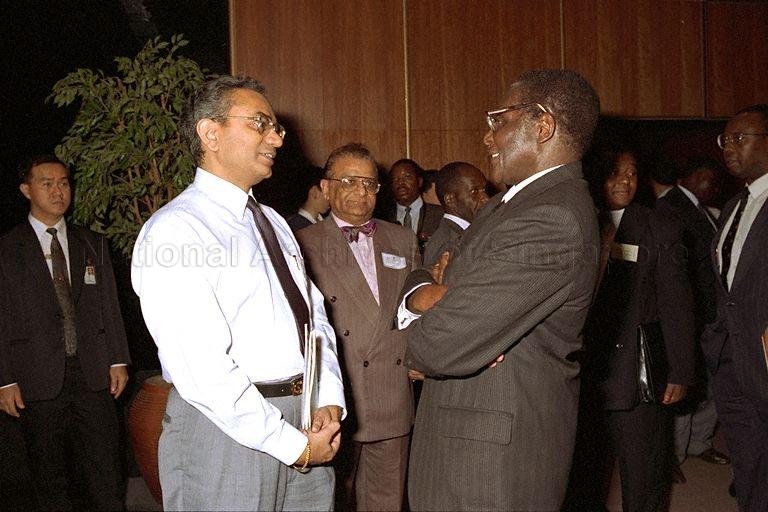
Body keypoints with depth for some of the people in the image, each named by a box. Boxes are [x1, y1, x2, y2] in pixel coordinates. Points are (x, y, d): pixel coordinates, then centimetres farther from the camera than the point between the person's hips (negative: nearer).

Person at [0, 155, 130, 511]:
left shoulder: (93, 244, 11)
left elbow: (109, 305, 11)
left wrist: (118, 360, 4)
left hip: (93, 375, 2)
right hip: (39, 381, -2)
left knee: (106, 475, 4)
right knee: (51, 479, 9)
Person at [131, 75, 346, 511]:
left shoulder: (272, 221, 14)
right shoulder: (174, 228, -13)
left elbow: (315, 315, 12)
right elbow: (201, 368, -20)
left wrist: (330, 401, -4)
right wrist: (293, 445, -16)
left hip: (307, 426, 7)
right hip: (227, 431, -7)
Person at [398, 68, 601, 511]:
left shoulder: (550, 221, -24)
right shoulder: (513, 202, 9)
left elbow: (441, 346, -28)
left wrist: (427, 299, -6)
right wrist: (421, 293, -11)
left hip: (493, 458, -9)